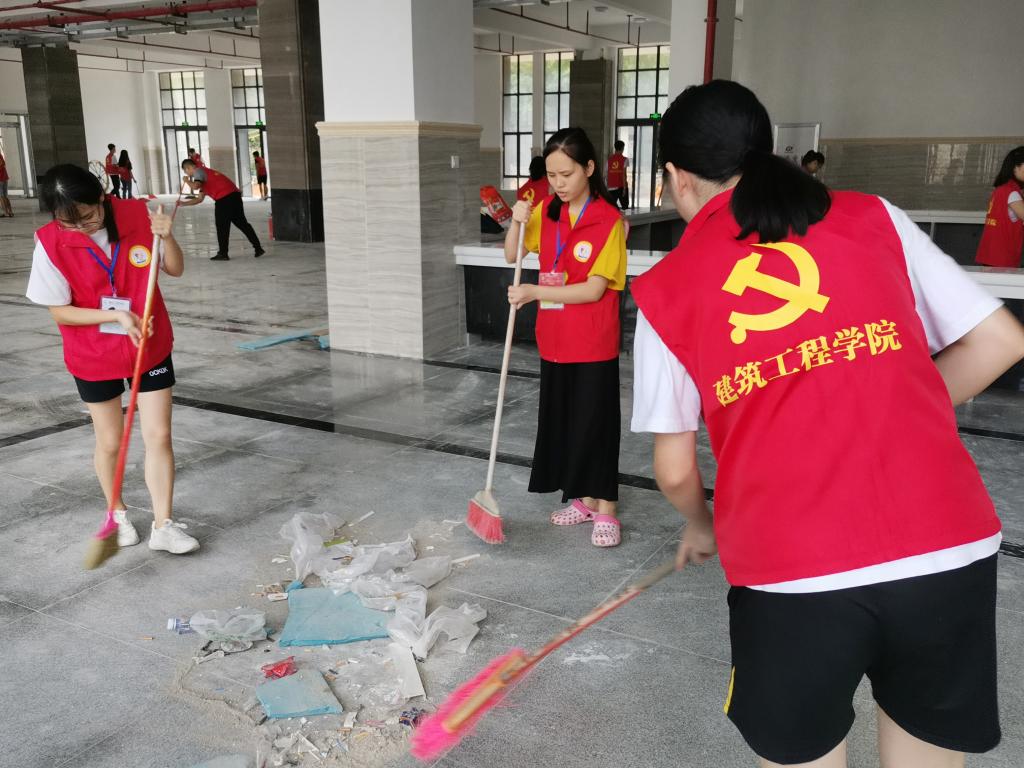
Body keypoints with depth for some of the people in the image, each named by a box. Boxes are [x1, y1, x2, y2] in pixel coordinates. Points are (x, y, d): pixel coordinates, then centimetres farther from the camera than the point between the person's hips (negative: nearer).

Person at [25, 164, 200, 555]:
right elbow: (59, 312, -11)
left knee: (159, 436, 0)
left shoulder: (138, 215, -13)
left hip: (151, 348, 1)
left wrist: (167, 237, -22)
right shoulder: (50, 243, -17)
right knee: (109, 442, 12)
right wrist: (115, 315, -24)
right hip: (93, 358, -1)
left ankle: (163, 526, 10)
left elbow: (175, 270, -2)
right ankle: (117, 513, 36)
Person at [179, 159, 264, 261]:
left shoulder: (198, 171, 4)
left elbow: (195, 187, -16)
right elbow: (200, 199, 30)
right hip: (234, 194, 9)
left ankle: (223, 253, 5)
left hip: (224, 198, -9)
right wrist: (183, 203, 30)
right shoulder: (205, 172, 31)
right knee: (242, 223, 12)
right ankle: (258, 248, 11)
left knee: (222, 227, 0)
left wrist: (187, 180, 5)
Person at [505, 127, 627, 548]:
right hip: (555, 340, 7)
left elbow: (594, 289, -19)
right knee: (562, 420, 14)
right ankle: (583, 499, 29)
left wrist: (535, 292, -25)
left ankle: (605, 509, 15)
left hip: (594, 344, -6)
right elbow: (512, 255, 11)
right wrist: (517, 221, -8)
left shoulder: (608, 220, -15)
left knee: (595, 423, 1)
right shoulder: (547, 211, 5)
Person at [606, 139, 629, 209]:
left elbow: (607, 174, 3)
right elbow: (624, 174, -11)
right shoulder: (624, 159, -4)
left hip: (611, 187, 3)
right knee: (625, 206, 6)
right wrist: (624, 188, -10)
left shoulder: (609, 159, 5)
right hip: (621, 187, -3)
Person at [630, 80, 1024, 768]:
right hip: (952, 555, 2)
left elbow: (674, 471, 8)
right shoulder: (874, 218, 7)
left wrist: (701, 529, 28)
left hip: (789, 575, -1)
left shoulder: (665, 290, 4)